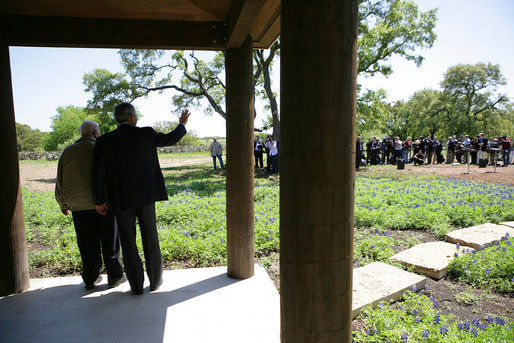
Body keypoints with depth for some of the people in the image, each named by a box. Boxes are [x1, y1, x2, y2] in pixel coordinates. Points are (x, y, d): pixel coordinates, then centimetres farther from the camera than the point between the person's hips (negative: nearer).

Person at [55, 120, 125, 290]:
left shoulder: (67, 152, 9)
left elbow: (60, 183, 13)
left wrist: (63, 205, 25)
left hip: (79, 207, 4)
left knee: (88, 246, 12)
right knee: (110, 243, 7)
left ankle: (91, 279, 22)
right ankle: (114, 276, 16)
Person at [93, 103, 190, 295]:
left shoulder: (104, 141, -4)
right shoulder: (146, 134, -5)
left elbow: (98, 174, -4)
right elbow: (170, 139, 11)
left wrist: (99, 201, 6)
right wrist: (182, 124, 30)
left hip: (121, 200, 0)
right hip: (146, 195, 0)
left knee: (128, 242, 10)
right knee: (150, 238, 13)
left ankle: (136, 285, 19)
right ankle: (155, 280, 25)